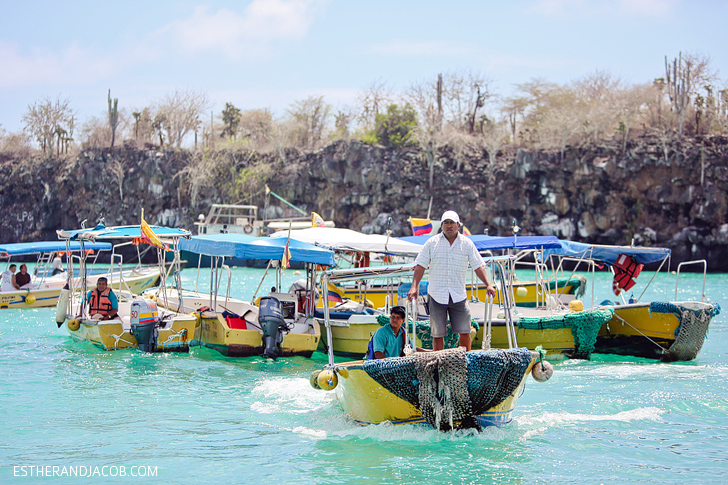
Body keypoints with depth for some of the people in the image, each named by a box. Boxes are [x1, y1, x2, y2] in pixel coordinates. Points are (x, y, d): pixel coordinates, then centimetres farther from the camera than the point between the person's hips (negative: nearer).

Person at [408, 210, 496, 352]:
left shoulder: (467, 243, 6)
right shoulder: (432, 243, 4)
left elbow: (478, 266, 6)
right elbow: (421, 266, 3)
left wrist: (488, 284, -7)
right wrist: (414, 287, -8)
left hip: (458, 296, 0)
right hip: (437, 296, 0)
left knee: (464, 331, -2)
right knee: (437, 334, 3)